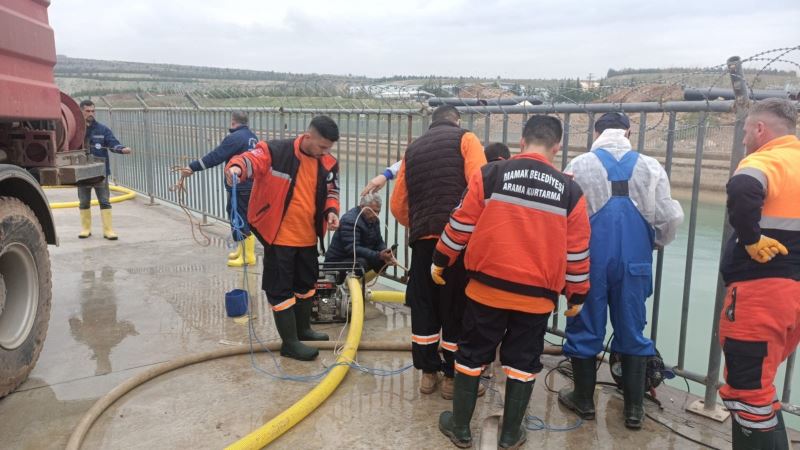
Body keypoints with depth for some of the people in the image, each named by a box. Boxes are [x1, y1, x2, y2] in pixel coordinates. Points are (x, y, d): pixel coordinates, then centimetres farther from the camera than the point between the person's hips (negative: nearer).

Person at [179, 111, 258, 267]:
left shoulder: (234, 138, -15)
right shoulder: (253, 137, 11)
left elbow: (214, 157, -18)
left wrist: (192, 167, -15)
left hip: (240, 188, -9)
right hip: (251, 185, 9)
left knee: (242, 221, -3)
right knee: (240, 218, 18)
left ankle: (248, 257, 2)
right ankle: (242, 251, 27)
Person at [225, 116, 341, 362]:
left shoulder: (329, 163, 1)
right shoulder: (276, 151, -17)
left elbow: (331, 192, 11)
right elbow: (251, 159, -27)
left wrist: (331, 211, -9)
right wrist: (237, 167, -50)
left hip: (308, 237, 7)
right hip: (280, 237, -7)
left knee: (306, 283, 22)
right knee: (281, 289, 1)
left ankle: (303, 329, 43)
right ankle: (290, 342, 15)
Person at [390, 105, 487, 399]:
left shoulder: (413, 149, 19)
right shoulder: (465, 139, 5)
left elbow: (398, 205, 18)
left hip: (423, 239, 4)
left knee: (424, 306, 14)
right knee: (457, 308, 6)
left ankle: (428, 372, 23)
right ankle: (453, 377, 16)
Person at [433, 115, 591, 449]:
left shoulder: (490, 175, -5)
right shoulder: (570, 191, -1)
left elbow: (461, 225, -2)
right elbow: (577, 251, 3)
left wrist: (440, 262, 11)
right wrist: (577, 294, 15)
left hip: (487, 288, -1)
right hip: (537, 296, 1)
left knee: (472, 355, 14)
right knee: (522, 362, 15)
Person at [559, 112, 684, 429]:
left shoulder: (579, 165, -5)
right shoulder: (651, 167, 0)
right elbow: (671, 218, 0)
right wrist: (654, 244, 20)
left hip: (590, 259, -1)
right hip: (634, 262, 2)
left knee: (585, 328, 12)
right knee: (632, 331, 13)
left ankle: (584, 399, 25)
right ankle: (634, 408, 22)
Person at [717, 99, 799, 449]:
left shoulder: (766, 162, -11)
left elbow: (742, 190, -35)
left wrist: (750, 238, -22)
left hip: (761, 290, -9)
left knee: (746, 391, -2)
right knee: (759, 385, 22)